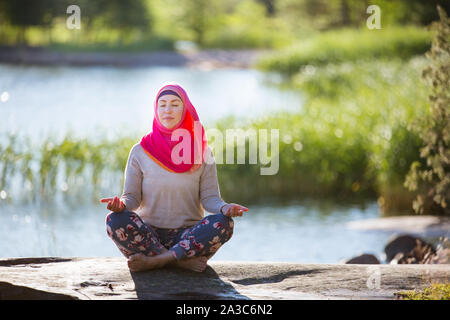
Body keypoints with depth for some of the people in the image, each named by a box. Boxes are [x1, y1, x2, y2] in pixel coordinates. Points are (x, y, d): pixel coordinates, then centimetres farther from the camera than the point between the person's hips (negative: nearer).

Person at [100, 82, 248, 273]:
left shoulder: (202, 151, 7)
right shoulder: (140, 151, 6)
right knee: (115, 220, -29)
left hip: (188, 235, 0)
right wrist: (120, 205, -21)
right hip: (149, 234, 0)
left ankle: (155, 261, -29)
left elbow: (209, 198, 2)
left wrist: (225, 208, -22)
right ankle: (182, 262, -28)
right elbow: (132, 197, 3)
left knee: (223, 223, -29)